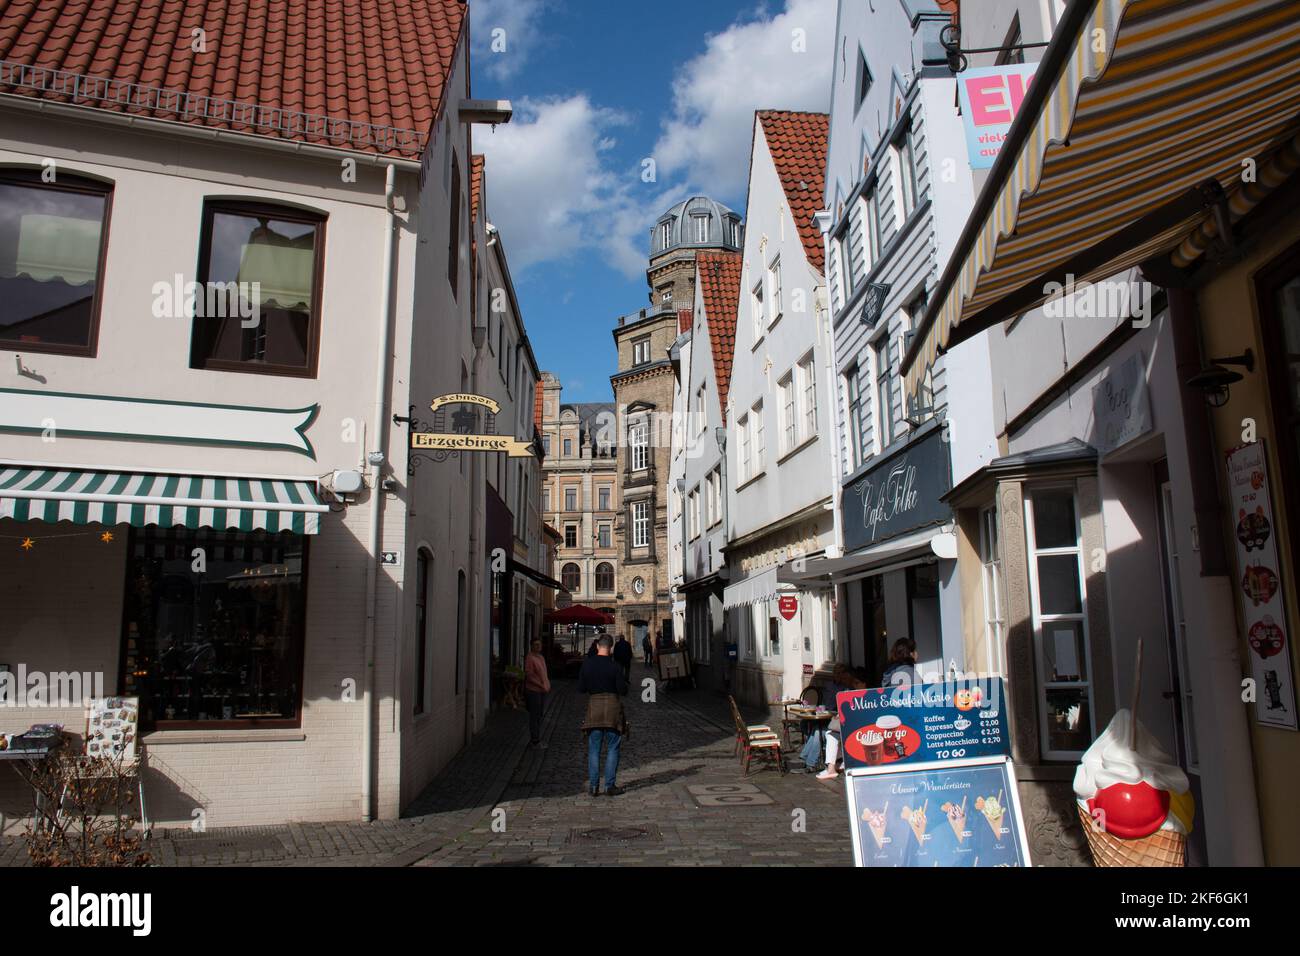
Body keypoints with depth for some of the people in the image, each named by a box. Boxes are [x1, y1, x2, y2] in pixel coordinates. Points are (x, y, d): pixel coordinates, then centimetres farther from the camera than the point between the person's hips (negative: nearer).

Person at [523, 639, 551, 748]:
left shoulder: (541, 657, 14)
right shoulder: (530, 658, -14)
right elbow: (529, 675, -19)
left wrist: (548, 685, 10)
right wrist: (541, 685, -21)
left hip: (543, 691, 9)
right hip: (533, 691, -9)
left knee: (539, 715, 14)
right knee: (534, 716, -3)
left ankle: (534, 738, 24)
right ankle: (535, 740, 2)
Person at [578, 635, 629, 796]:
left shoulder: (586, 664, -1)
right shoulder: (614, 667, -10)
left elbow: (581, 688, 4)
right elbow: (623, 690, -8)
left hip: (593, 706, 3)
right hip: (612, 707, -3)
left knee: (593, 749, 10)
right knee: (612, 749, 6)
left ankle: (593, 786, 10)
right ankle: (610, 786, 6)